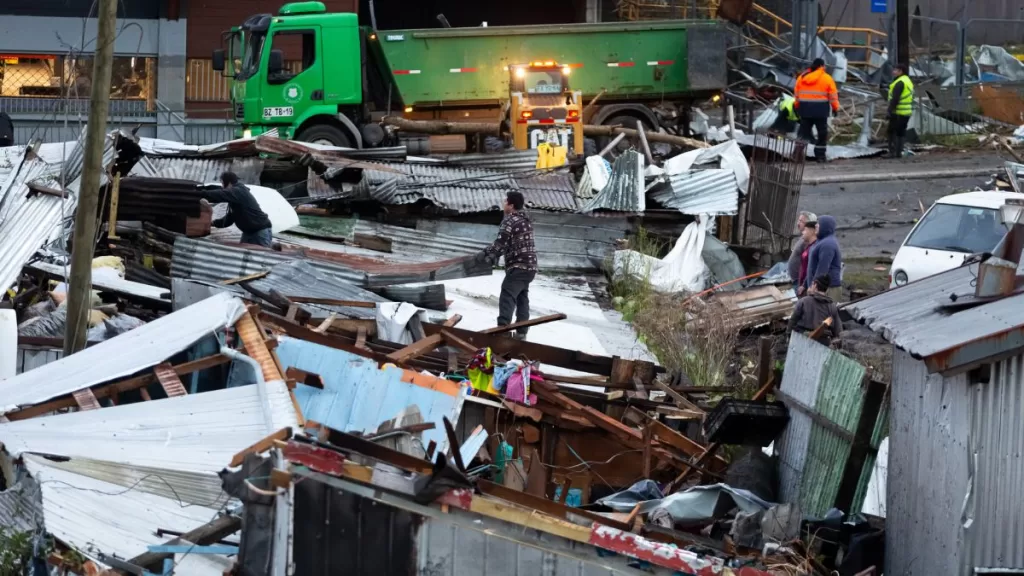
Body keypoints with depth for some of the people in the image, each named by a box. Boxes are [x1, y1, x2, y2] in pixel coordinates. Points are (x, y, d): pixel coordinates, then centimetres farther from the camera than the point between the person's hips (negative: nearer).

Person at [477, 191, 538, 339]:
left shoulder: (509, 220, -11)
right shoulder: (525, 220, 18)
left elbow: (500, 243, -14)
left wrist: (485, 253, 0)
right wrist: (494, 255, 19)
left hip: (518, 266, -10)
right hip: (530, 266, 10)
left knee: (507, 296, -16)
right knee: (522, 298, 16)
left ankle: (503, 328, -28)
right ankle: (521, 332, 18)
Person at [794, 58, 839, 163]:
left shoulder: (802, 77, 7)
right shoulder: (827, 78, -4)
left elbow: (797, 94, 12)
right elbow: (833, 95, -5)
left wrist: (797, 107, 21)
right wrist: (835, 108, 4)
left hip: (805, 108, 4)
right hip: (820, 110, -4)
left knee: (804, 132, 8)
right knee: (822, 133, 6)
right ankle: (820, 155, 4)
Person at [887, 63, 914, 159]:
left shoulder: (900, 82, -15)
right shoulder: (908, 81, 18)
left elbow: (895, 98, -21)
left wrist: (890, 110, -20)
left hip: (898, 112, -9)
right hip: (907, 112, 9)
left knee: (892, 132, -5)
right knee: (901, 132, 11)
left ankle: (892, 152, -9)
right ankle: (899, 152, 10)